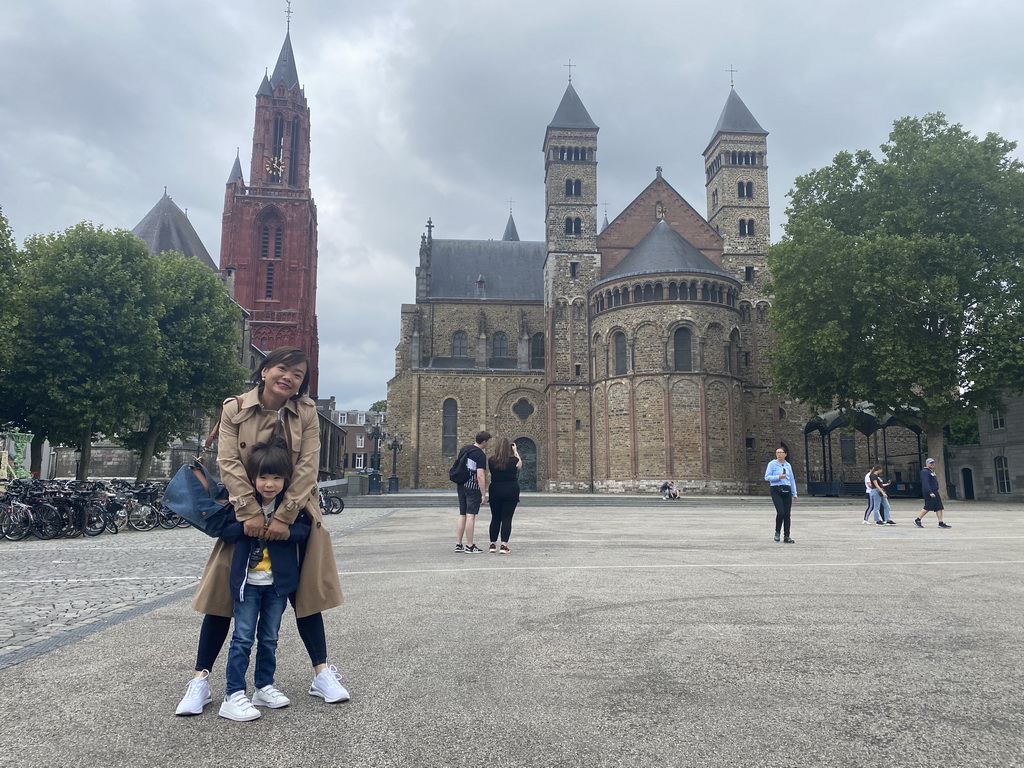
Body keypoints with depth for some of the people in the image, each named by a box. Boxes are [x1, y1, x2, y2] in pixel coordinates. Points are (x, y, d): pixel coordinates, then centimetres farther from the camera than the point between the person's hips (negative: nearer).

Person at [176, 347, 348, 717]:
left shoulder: (306, 413, -6)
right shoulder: (234, 409, -6)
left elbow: (306, 468, -12)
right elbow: (228, 463, -14)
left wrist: (284, 516, -22)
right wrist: (250, 513, -25)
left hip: (295, 515, 1)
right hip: (246, 514, 0)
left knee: (304, 591, 7)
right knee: (223, 593, 1)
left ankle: (322, 674, 18)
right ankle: (200, 680, 14)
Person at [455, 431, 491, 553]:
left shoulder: (464, 449, 9)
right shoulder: (481, 455, -14)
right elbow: (480, 475, -19)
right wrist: (483, 494, -16)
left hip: (461, 486, 7)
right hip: (473, 488, -7)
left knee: (462, 515, 11)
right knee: (470, 516, -4)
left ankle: (458, 544, 13)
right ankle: (470, 546, 0)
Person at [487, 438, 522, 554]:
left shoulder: (491, 460, -4)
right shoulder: (513, 460, -9)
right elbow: (520, 465, 13)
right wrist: (515, 451, 19)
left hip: (495, 490, 2)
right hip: (511, 491, -2)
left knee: (495, 518, 12)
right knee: (507, 519, 1)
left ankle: (493, 545, 15)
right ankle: (504, 546, -3)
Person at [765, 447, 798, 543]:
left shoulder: (788, 465, 15)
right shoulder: (772, 464, 1)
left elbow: (792, 480, 20)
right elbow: (767, 477, -4)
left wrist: (794, 494, 18)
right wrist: (778, 477, -18)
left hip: (787, 491, 4)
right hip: (776, 491, -4)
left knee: (787, 514, 2)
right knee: (780, 513, -15)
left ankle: (786, 537, 9)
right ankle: (777, 532, 9)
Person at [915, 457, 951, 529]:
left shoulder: (932, 471, 20)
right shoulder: (925, 472, -12)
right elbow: (925, 483, -21)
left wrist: (935, 492, 24)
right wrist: (930, 493, -27)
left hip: (935, 492, 10)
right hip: (929, 493, -10)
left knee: (939, 507, 5)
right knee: (927, 507, -8)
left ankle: (941, 523, 6)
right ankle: (917, 520, 3)